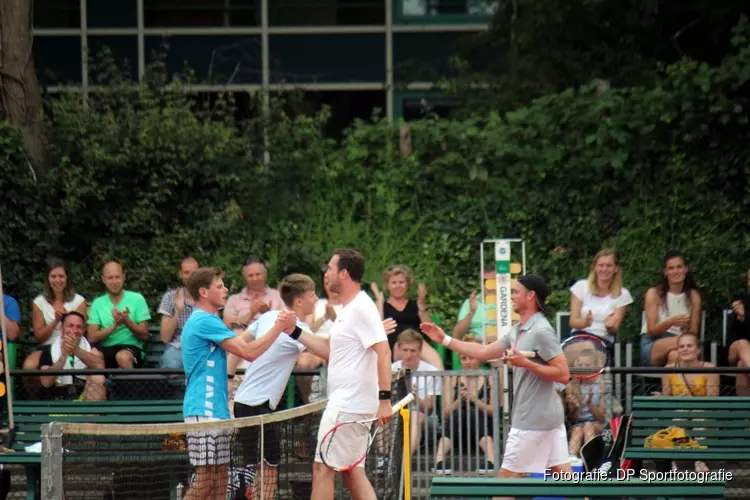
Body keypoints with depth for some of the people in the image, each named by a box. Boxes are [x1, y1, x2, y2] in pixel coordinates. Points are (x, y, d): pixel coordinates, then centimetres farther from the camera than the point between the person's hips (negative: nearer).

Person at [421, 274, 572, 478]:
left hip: (533, 420, -9)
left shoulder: (541, 331, -14)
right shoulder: (518, 332, 15)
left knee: (507, 477, -1)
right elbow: (483, 352, 20)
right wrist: (444, 339, 19)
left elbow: (563, 374, -18)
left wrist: (526, 363, -22)